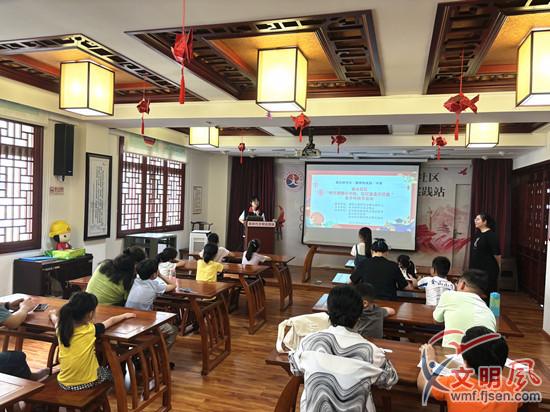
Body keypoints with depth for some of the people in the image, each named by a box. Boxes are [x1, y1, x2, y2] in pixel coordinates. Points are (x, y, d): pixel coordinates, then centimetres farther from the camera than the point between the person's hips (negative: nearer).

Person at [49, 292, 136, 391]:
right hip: (88, 382, -4)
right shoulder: (92, 329, -16)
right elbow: (111, 321, 4)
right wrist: (125, 315, 22)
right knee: (110, 371, 26)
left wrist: (53, 314, 39)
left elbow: (55, 319, 17)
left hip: (65, 383, 4)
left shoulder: (61, 328, -9)